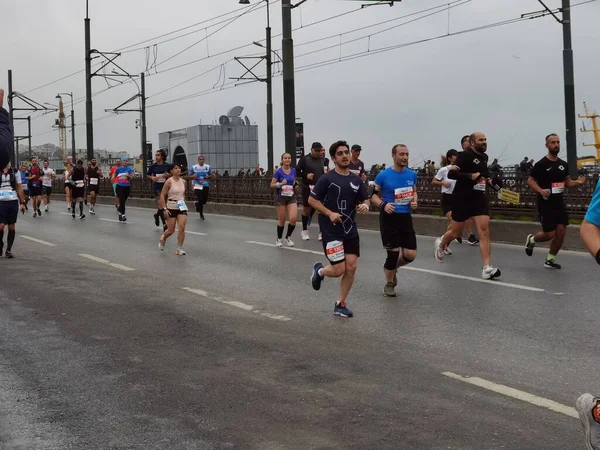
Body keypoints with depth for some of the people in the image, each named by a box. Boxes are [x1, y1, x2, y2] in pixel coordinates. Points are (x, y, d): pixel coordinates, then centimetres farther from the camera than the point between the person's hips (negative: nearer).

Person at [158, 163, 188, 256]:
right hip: (171, 207, -4)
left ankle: (179, 249, 0)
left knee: (182, 228, -9)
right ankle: (162, 239, 37)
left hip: (182, 207, 4)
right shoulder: (169, 181, -11)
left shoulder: (183, 182, 4)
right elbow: (162, 196, -10)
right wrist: (164, 209, -16)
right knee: (171, 230, 4)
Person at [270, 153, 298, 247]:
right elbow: (272, 185, -7)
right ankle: (279, 239, 25)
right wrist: (280, 184, -24)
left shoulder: (293, 170, 2)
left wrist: (295, 184, -2)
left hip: (291, 197, 3)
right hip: (281, 197, -3)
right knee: (282, 220, 4)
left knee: (294, 218, -12)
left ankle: (288, 237, 11)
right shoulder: (278, 171, -10)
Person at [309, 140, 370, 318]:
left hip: (351, 230, 5)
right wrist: (330, 213, -17)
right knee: (339, 270, -7)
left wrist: (365, 206, -8)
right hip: (331, 231, -5)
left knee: (351, 267, 0)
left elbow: (365, 200, 16)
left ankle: (340, 304, 16)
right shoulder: (327, 179, -9)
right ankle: (319, 271, 28)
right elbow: (312, 200, -6)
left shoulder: (356, 180, 6)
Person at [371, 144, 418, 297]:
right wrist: (383, 205, -19)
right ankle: (389, 284, 20)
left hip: (406, 217, 4)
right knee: (393, 252, -2)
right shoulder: (383, 175, -9)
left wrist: (414, 201, -2)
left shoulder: (412, 175, 4)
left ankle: (391, 267, 32)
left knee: (411, 254, 1)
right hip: (389, 217, -4)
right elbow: (372, 195, -2)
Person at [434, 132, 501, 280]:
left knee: (484, 230, -11)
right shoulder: (465, 155, -13)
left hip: (479, 198, 6)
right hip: (462, 198, -5)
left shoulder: (484, 157, 11)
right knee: (456, 232, 9)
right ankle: (440, 244, 45)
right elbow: (451, 174, -22)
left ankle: (487, 268, -17)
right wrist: (470, 176, -30)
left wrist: (487, 180, 11)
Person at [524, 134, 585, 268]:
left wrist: (577, 182, -4)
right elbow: (530, 180, -8)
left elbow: (567, 182, 17)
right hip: (546, 204, -6)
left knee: (561, 233, 1)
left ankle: (550, 260, 16)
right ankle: (531, 239, 27)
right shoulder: (541, 164, -10)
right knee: (550, 234, -5)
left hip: (559, 203, 6)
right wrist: (540, 190, -26)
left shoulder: (563, 164, 9)